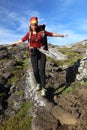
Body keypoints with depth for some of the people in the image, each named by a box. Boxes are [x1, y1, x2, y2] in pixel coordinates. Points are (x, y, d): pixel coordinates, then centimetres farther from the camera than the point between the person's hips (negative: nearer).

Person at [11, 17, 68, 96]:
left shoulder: (42, 32, 0)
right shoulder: (29, 33, 6)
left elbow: (52, 34, 6)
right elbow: (22, 40, 18)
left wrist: (61, 35, 11)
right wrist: (15, 43, 26)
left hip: (42, 53, -2)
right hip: (33, 53, 2)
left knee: (42, 70, -8)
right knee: (35, 71, 0)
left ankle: (43, 88, 4)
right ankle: (39, 83, 27)